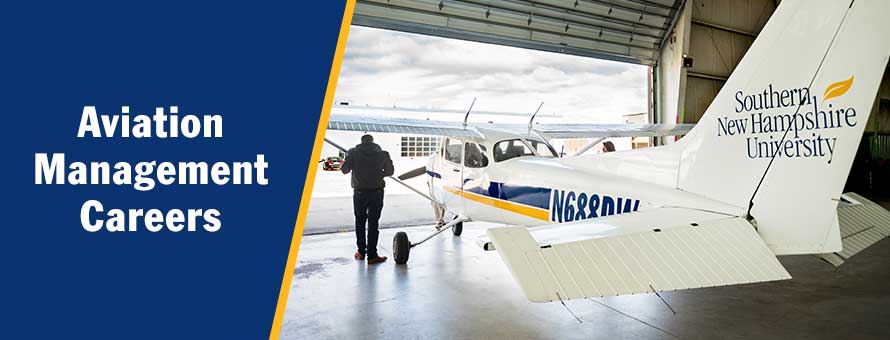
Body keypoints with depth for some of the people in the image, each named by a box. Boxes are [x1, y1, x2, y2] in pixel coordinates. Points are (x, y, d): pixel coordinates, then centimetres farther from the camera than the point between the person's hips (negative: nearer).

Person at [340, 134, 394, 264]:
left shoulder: (354, 152, -1)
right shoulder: (382, 153, 1)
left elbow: (345, 169, -3)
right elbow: (390, 170, 5)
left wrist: (341, 165, 20)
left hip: (360, 191, 1)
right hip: (377, 191, 0)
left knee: (360, 221, 15)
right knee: (373, 222, 2)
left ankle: (361, 252, 22)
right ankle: (372, 255, 0)